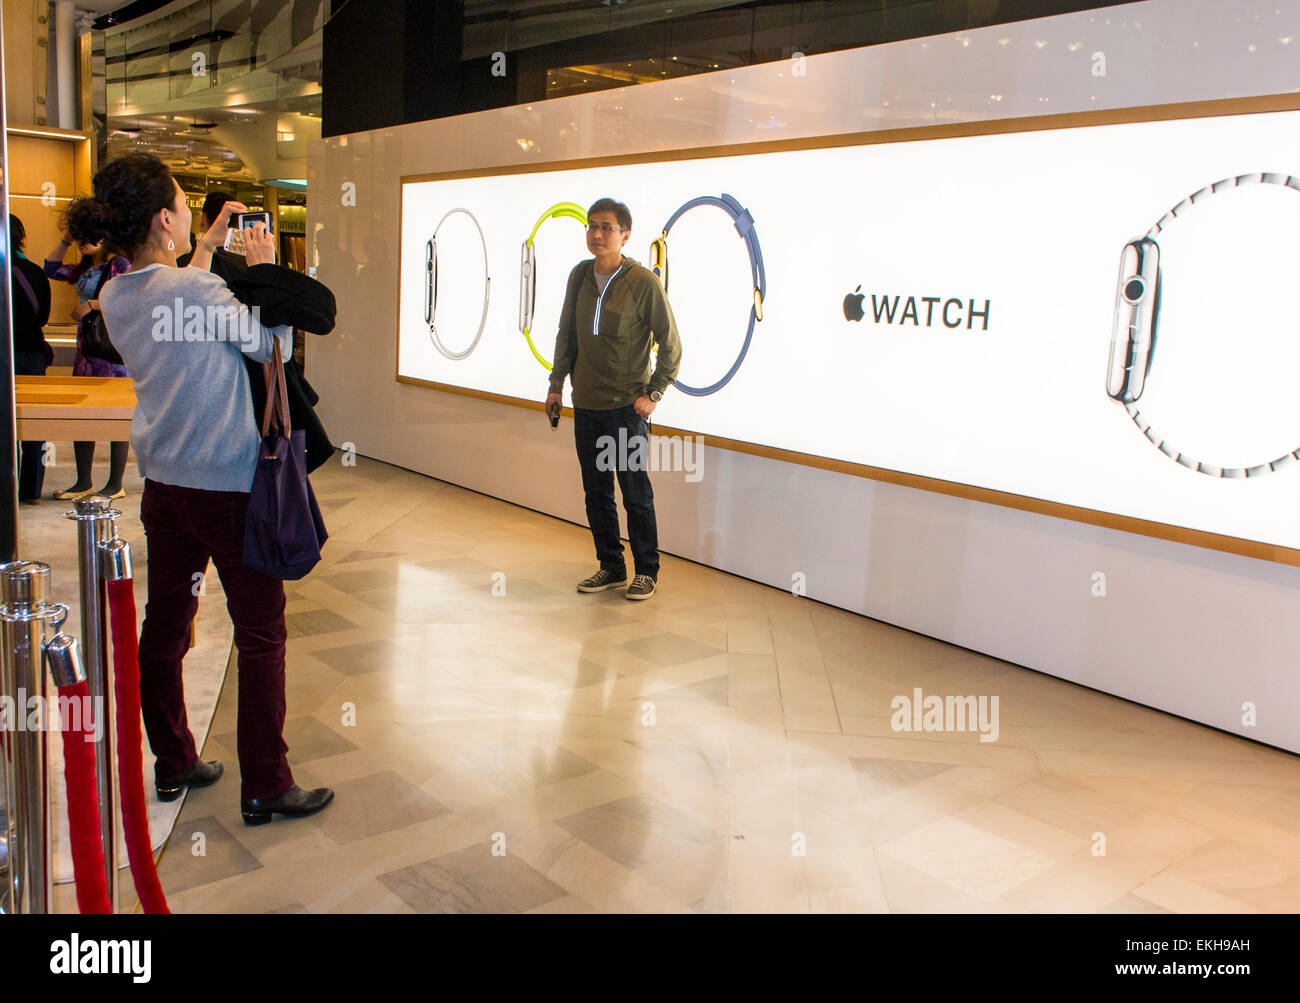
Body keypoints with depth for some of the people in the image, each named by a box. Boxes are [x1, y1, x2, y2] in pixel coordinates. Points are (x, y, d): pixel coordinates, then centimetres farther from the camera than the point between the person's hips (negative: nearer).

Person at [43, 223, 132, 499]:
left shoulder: (120, 264, -7)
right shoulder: (84, 269, 17)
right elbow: (51, 269, 30)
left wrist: (93, 305, -17)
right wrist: (65, 240, 20)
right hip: (86, 349, 9)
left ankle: (115, 485, 5)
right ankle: (84, 483, 17)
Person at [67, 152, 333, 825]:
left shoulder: (115, 298, 2)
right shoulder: (198, 289, -20)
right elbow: (271, 343, -10)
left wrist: (203, 250, 20)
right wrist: (265, 271, 1)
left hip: (163, 486, 8)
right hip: (230, 486, -8)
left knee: (164, 626, 16)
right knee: (260, 635, 3)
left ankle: (173, 764, 31)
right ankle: (265, 788, 10)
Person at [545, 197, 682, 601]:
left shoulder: (644, 282, -10)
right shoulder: (579, 276, 6)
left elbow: (670, 346, -5)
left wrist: (653, 394, -8)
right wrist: (556, 382, 14)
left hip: (627, 407, -5)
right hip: (585, 405, 5)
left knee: (636, 493, 1)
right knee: (596, 492, 11)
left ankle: (647, 572, 16)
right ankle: (611, 568, 24)